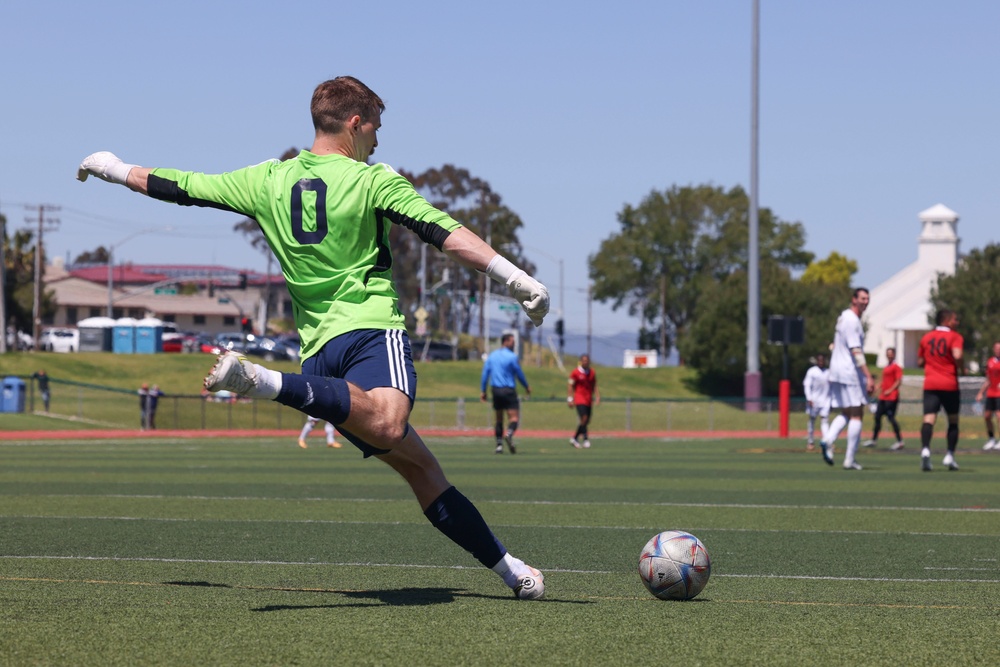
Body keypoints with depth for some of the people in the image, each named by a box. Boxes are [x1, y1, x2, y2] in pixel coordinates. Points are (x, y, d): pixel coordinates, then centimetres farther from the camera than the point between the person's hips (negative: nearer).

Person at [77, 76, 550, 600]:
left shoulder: (267, 181, 17)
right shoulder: (373, 181, 4)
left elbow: (182, 187, 26)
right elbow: (444, 233, -6)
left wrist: (114, 169, 43)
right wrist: (515, 279, -8)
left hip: (318, 348, 7)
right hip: (370, 326, -7)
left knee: (417, 464, 10)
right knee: (386, 424, -38)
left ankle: (507, 567, 10)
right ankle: (266, 382, -52)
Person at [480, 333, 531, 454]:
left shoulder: (491, 356, 10)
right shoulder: (512, 357, -7)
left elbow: (485, 374, 8)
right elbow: (519, 374, -1)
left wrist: (483, 391, 12)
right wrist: (527, 387, 14)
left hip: (495, 390, 5)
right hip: (509, 390, -5)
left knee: (498, 418, 13)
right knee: (514, 417, -7)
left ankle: (499, 445, 8)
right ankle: (509, 434, -36)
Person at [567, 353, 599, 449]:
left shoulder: (592, 373, 10)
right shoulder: (575, 372, -4)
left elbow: (594, 387, 15)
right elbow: (571, 387, -2)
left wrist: (597, 397, 4)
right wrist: (570, 399, -8)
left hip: (589, 400, 6)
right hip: (579, 399, -6)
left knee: (586, 421, 7)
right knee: (584, 419, -19)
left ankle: (574, 438, 22)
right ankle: (585, 440, -18)